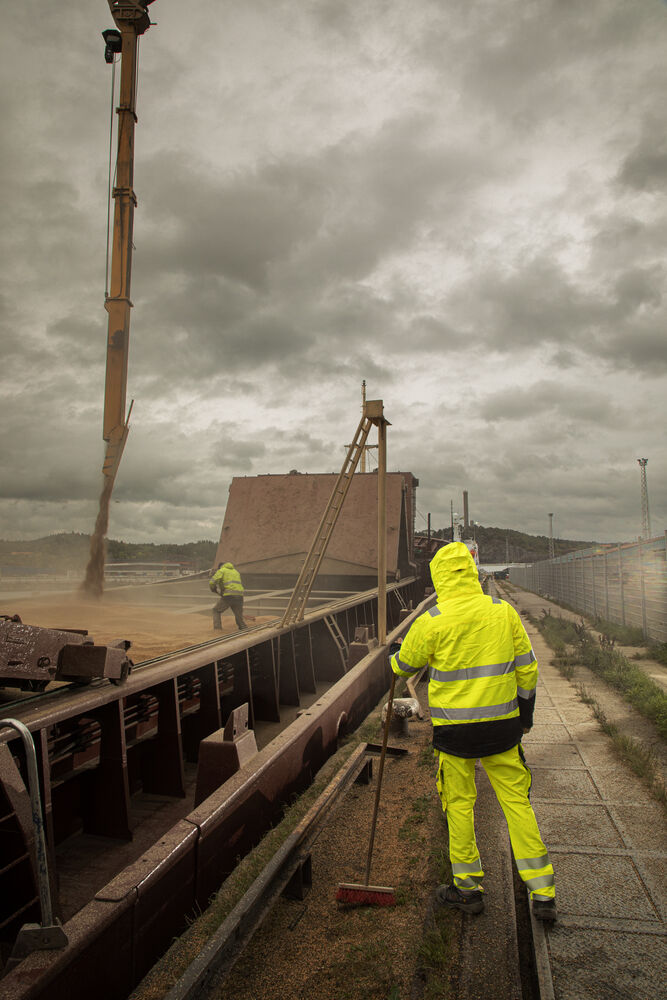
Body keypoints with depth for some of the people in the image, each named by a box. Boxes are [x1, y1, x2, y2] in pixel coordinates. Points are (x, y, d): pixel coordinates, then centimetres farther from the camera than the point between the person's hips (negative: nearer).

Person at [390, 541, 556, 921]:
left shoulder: (432, 622, -13)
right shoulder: (504, 611, -4)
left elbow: (404, 664, 3)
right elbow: (527, 668, 4)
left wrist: (395, 655, 26)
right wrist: (525, 712, 17)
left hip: (454, 729, -3)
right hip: (502, 725, 3)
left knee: (460, 804, 13)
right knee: (517, 801, 14)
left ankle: (469, 888, 26)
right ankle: (543, 893, 20)